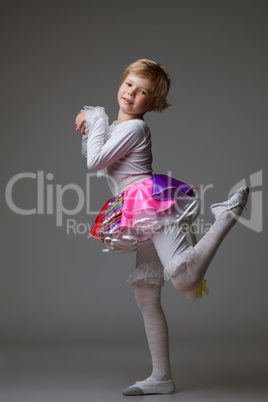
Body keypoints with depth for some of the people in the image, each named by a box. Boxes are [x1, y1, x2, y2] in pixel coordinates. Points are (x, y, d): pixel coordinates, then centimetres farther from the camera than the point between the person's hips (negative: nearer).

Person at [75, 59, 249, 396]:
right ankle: (161, 377, 12)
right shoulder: (116, 125, 23)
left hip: (151, 199, -9)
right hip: (139, 216, 9)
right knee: (147, 299, 7)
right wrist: (88, 127, 21)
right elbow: (89, 155, 37)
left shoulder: (135, 127, -5)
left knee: (182, 277, -32)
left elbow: (95, 162, -11)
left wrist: (97, 121, 2)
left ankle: (228, 213, -15)